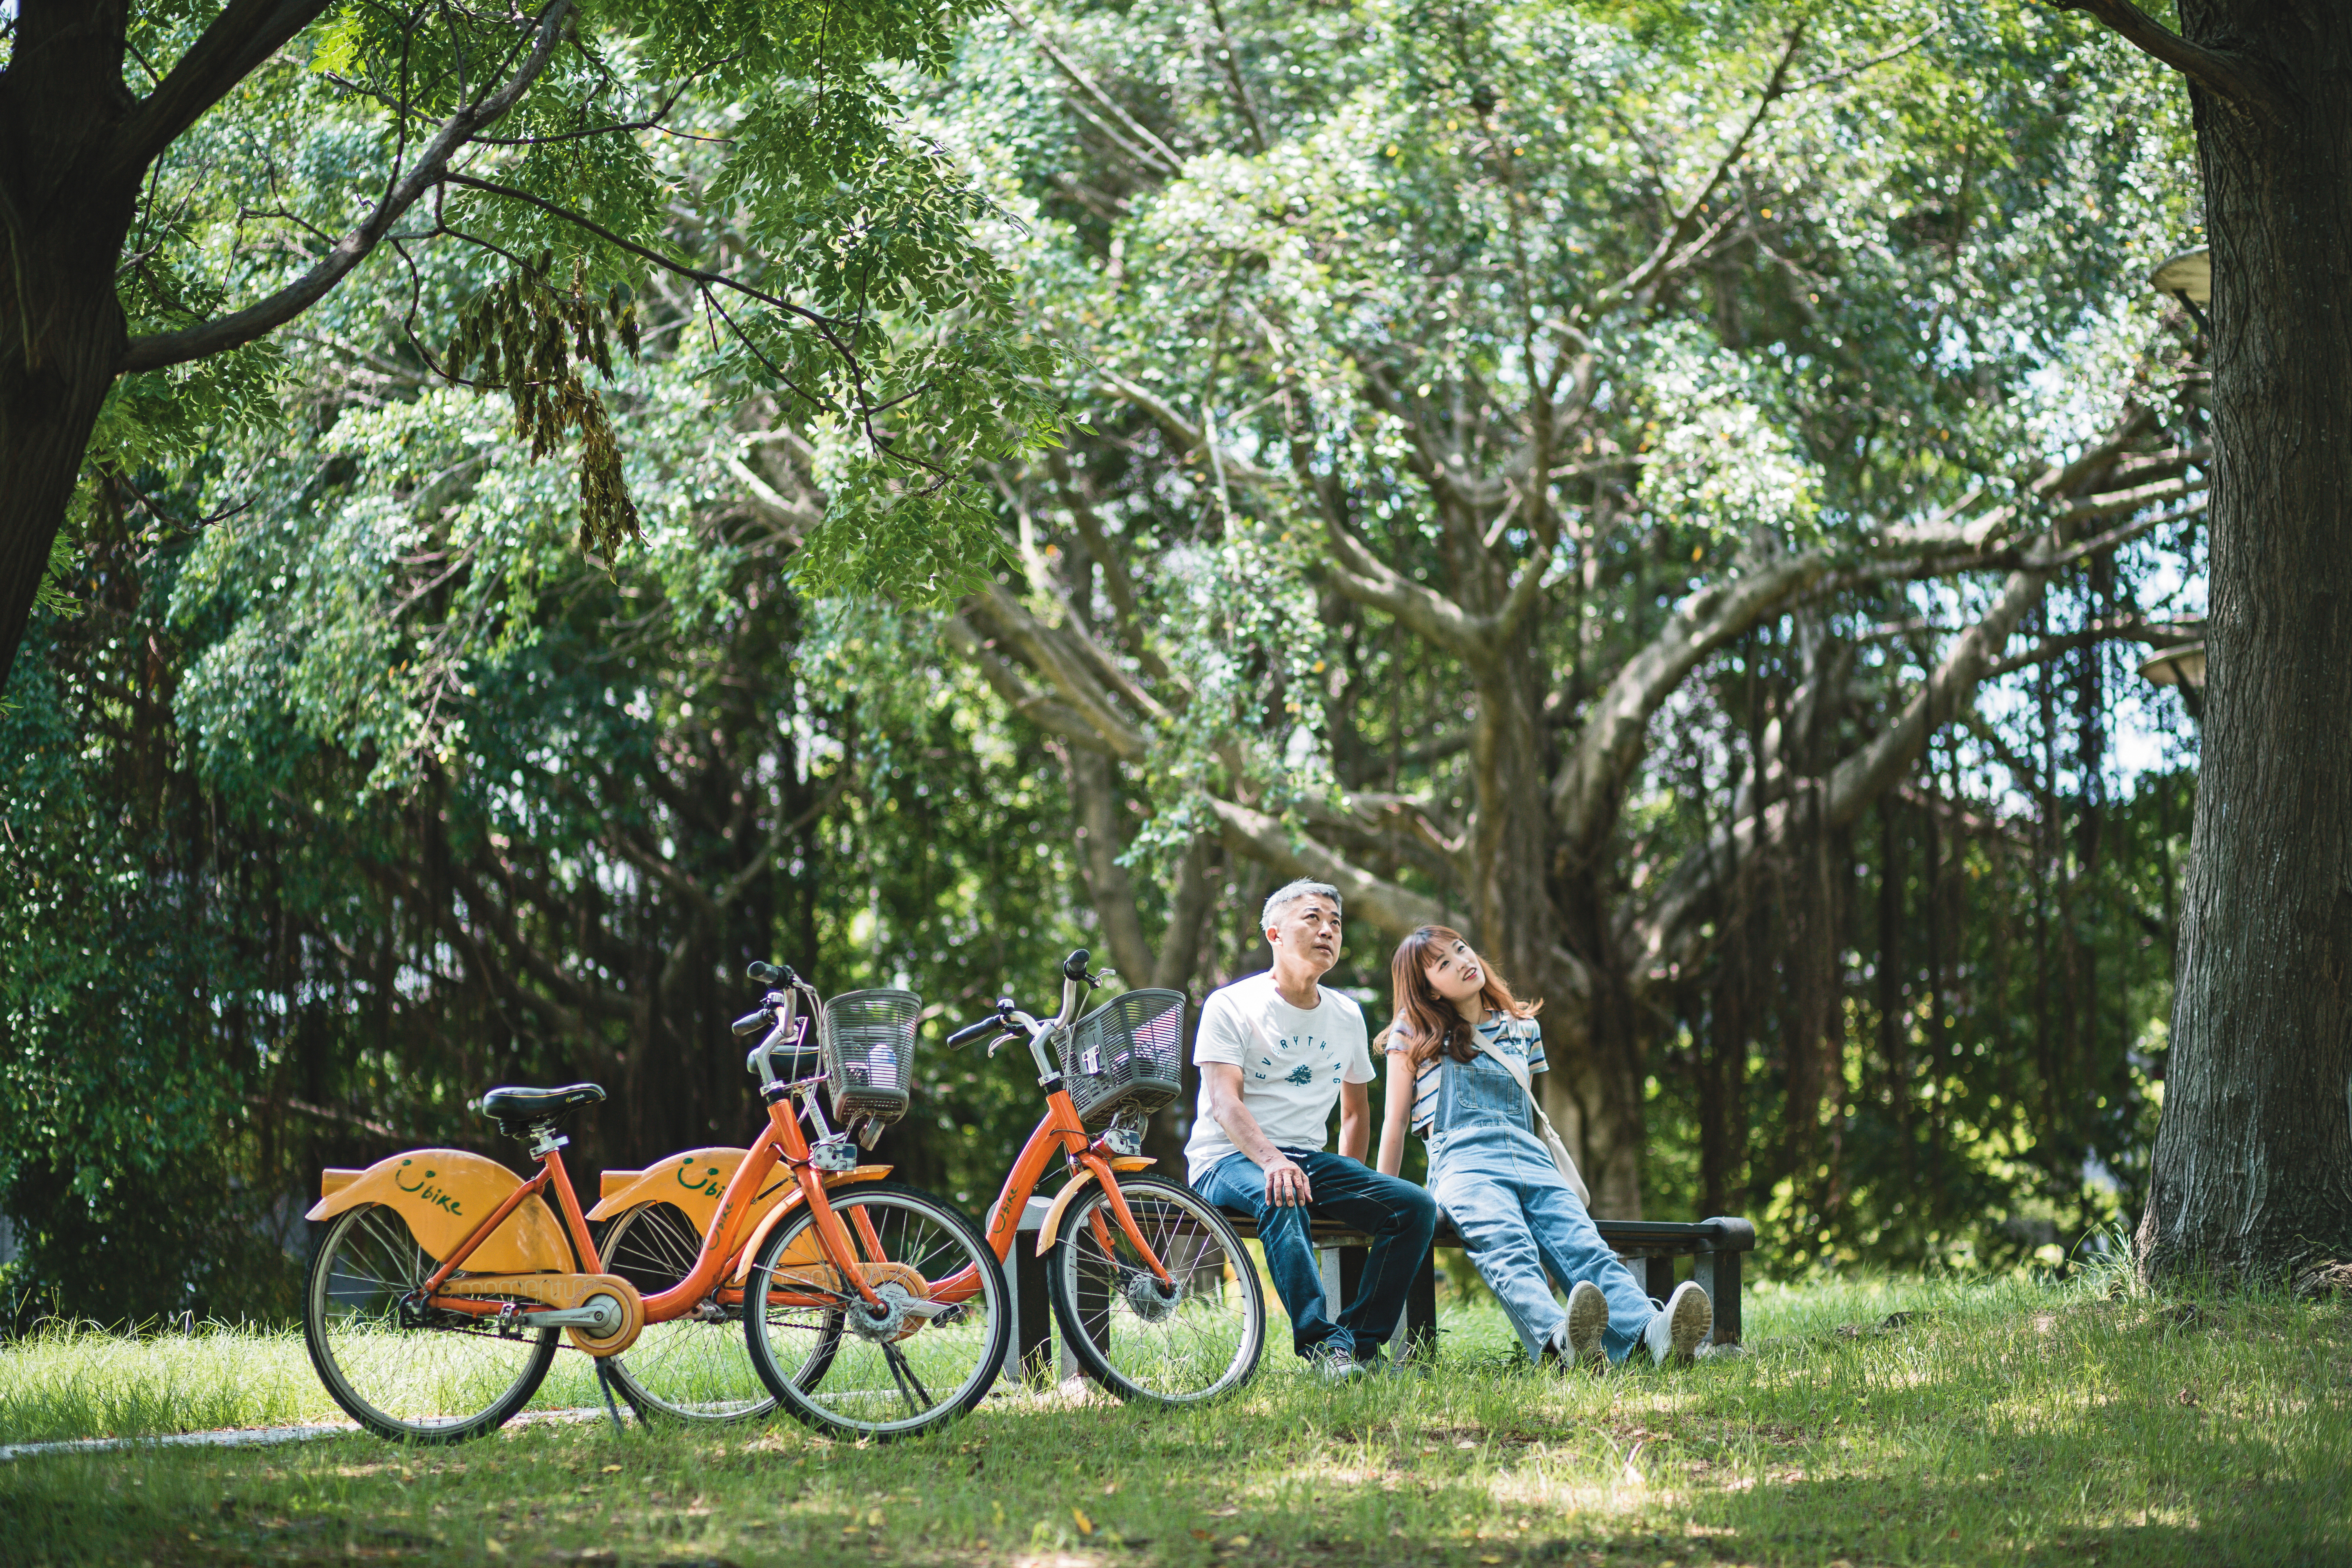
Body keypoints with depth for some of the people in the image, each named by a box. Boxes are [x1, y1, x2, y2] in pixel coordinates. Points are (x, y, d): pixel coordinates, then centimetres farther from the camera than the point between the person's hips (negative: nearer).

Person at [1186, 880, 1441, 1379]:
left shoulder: (1347, 1016, 16)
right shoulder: (1231, 1005, -4)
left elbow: (1356, 1110, 27)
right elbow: (1224, 1101, -16)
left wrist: (1351, 1186, 13)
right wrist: (1272, 1159, -35)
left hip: (1309, 1157, 6)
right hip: (1228, 1161, -6)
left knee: (1417, 1206, -17)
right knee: (1282, 1200, -41)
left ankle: (1362, 1341, -15)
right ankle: (1321, 1345, -45)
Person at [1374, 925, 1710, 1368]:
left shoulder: (1522, 1027, 25)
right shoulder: (1416, 1031, 14)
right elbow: (1396, 1121, 16)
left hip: (1530, 1160, 4)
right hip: (1463, 1163, -4)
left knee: (1585, 1247, -29)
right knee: (1511, 1253, -37)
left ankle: (1652, 1331, -58)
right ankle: (1559, 1338, -68)